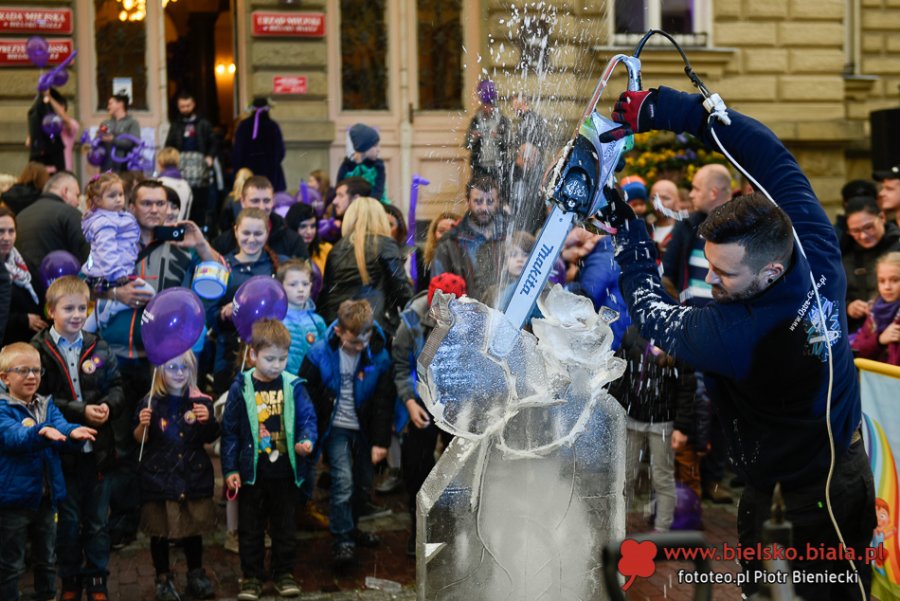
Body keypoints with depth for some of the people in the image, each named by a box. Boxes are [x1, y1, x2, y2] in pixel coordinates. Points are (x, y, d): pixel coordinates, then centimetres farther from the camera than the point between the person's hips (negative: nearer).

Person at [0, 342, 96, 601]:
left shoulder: (47, 405, 6)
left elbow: (61, 426, -12)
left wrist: (74, 432, -36)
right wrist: (40, 432, -51)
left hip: (46, 495, 6)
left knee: (46, 559, 19)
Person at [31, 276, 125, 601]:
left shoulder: (98, 347, 4)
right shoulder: (39, 350, -9)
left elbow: (117, 387, 5)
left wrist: (108, 405, -16)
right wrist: (81, 412, -21)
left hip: (98, 448, 3)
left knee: (98, 520, 12)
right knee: (68, 519, 11)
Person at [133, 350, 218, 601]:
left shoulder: (200, 401, 0)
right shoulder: (150, 403, -6)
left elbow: (210, 438, 8)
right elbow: (140, 440, 1)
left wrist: (207, 421, -11)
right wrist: (143, 424, -19)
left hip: (193, 475, 2)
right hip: (159, 476, -2)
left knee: (194, 527, 13)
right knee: (160, 529, 7)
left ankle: (196, 575, 29)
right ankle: (163, 579, 21)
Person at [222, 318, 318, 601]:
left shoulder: (293, 386, -4)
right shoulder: (241, 388, -6)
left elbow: (307, 417, -1)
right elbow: (229, 431, -3)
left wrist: (307, 440, -23)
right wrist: (230, 469, -5)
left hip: (285, 471, 1)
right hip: (251, 471, -1)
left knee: (284, 525, 13)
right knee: (250, 527, 9)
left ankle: (284, 573, 26)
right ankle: (252, 577, 21)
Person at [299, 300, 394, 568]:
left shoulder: (379, 356, -11)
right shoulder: (320, 354, -15)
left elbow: (384, 402, -5)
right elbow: (305, 396, -6)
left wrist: (380, 441, -7)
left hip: (364, 428, 3)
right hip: (336, 427, -3)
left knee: (364, 484, 12)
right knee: (343, 481, -14)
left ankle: (350, 528, 36)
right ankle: (342, 541, -2)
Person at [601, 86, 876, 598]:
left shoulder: (736, 335, -37)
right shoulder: (820, 253, -21)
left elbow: (654, 314, -16)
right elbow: (770, 155, -14)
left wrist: (625, 227, -7)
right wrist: (662, 109, -16)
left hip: (795, 500, -7)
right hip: (851, 466, 7)